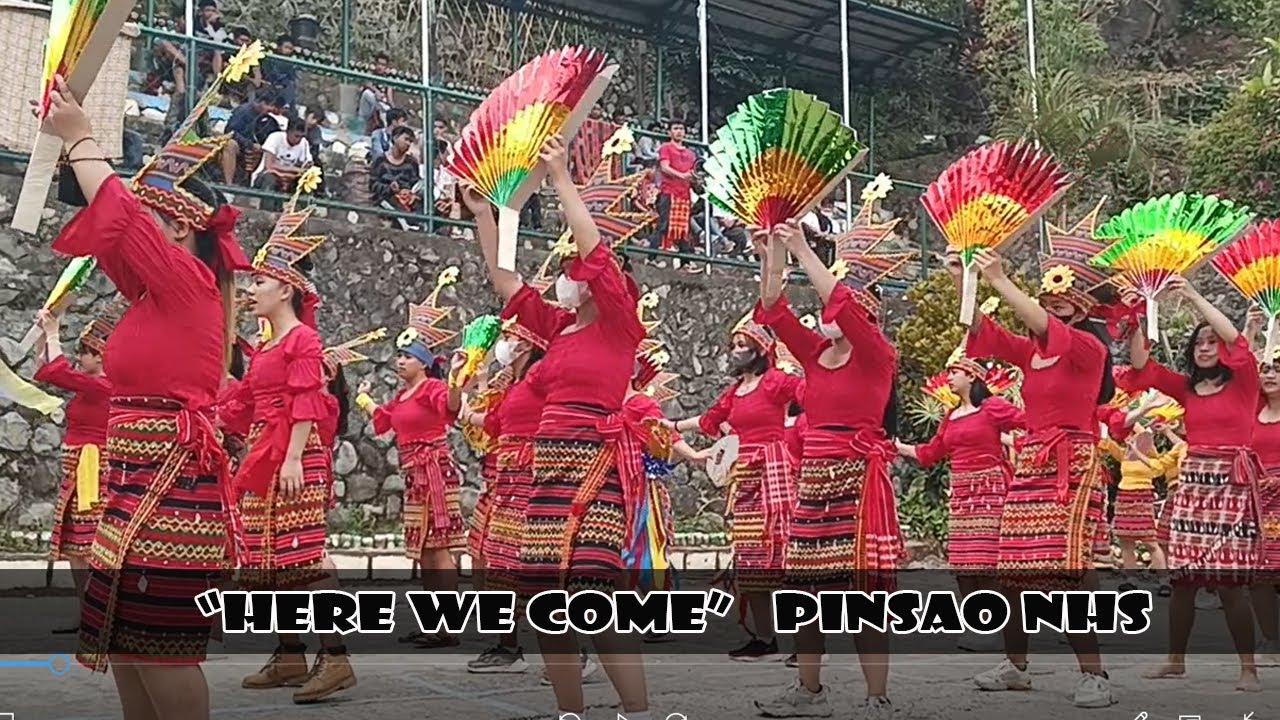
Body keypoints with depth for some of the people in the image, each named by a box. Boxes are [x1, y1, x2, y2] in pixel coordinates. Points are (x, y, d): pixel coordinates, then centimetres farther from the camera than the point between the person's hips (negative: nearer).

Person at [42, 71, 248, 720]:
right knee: (126, 642, 13)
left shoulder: (189, 283, -9)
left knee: (160, 648, -5)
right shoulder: (159, 294, 15)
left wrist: (80, 138, -1)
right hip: (140, 485, 10)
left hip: (168, 486, -10)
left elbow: (118, 215, -15)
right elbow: (110, 227, 20)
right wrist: (74, 141, 15)